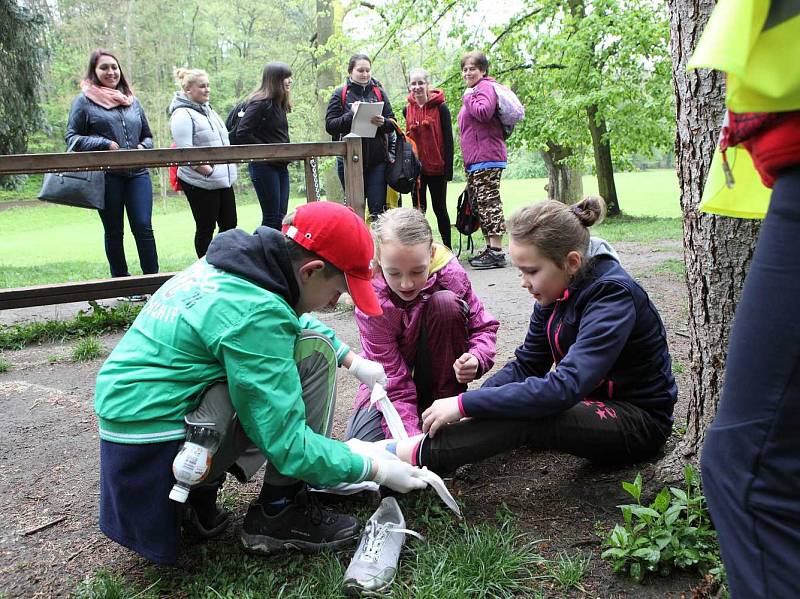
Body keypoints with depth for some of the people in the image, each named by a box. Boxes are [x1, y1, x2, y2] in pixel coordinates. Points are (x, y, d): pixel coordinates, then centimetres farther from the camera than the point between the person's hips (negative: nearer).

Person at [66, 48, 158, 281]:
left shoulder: (132, 101, 16)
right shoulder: (84, 100, 4)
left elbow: (147, 135, 23)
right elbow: (72, 137, 2)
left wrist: (143, 147, 0)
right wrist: (104, 144, -11)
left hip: (137, 173, 3)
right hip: (106, 175, -2)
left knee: (143, 227, -6)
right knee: (114, 232, 6)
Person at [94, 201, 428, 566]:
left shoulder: (233, 264, 3)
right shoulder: (256, 313, -24)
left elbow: (297, 323, 24)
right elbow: (287, 444, -21)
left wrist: (354, 361, 20)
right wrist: (377, 471, -11)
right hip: (156, 451, -9)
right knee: (314, 352, -11)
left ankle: (201, 495, 14)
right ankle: (278, 514, -1)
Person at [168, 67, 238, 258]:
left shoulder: (207, 110, 15)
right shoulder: (182, 114, -12)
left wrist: (229, 168, 13)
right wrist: (209, 171, -22)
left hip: (223, 180, 8)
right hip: (200, 183, -8)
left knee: (229, 224, 11)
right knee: (205, 228, 1)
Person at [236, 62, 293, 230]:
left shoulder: (278, 104, 15)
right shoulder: (260, 103, -12)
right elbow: (242, 133, -18)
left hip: (281, 166, 8)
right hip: (264, 166, -8)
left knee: (281, 216, 8)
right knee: (271, 217, -6)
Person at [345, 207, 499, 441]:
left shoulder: (448, 272, -22)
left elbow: (484, 326, -10)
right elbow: (392, 380, -25)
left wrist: (476, 360, -33)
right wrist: (409, 438, -37)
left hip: (439, 373, 1)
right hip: (393, 376, -1)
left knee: (445, 302, -28)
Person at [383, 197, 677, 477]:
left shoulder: (613, 295, -27)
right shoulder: (558, 288, -3)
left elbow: (564, 388, -37)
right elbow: (526, 363, 1)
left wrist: (465, 404, -36)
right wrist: (473, 401, -17)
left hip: (639, 421, -9)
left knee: (520, 415, -31)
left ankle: (406, 456, -29)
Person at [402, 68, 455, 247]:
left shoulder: (440, 107, -7)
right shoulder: (407, 110, 5)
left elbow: (448, 139, -8)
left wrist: (448, 168, -13)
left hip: (436, 167, -4)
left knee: (439, 208, 5)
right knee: (419, 209, 8)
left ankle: (447, 248, 15)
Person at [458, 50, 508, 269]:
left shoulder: (485, 87, -6)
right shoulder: (474, 91, 25)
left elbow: (484, 112, -25)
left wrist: (468, 97, -8)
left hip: (486, 158, -11)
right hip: (475, 160, 11)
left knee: (489, 202, -13)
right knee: (482, 204, 11)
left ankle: (496, 252, -14)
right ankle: (490, 249, 17)